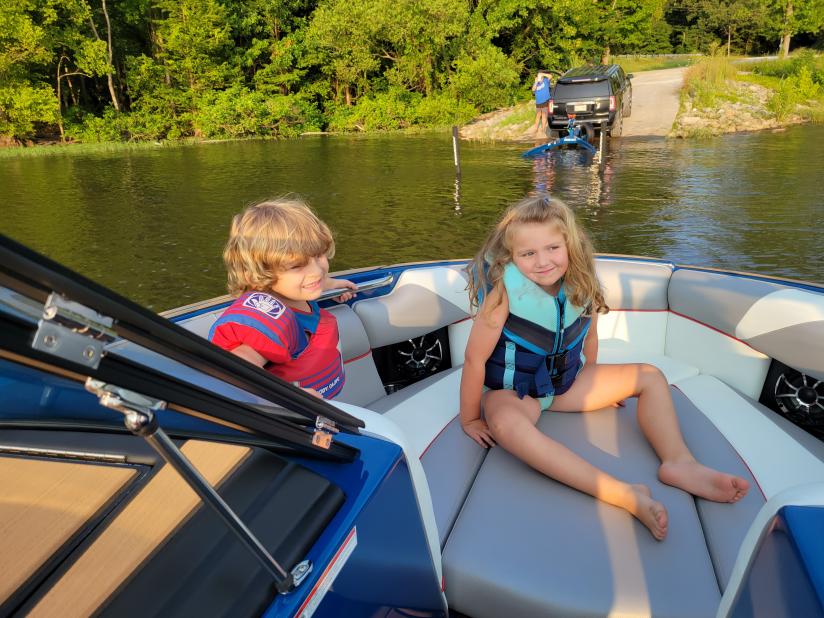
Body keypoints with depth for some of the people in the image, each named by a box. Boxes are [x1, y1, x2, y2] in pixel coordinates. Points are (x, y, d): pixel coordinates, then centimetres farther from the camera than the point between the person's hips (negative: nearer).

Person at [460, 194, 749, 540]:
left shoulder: (581, 283, -11)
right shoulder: (504, 289, -28)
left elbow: (588, 336, 7)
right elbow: (475, 358, -24)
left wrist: (593, 383, 19)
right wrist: (470, 420, -17)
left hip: (566, 381, 6)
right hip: (510, 390, -6)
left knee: (650, 377, 0)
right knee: (505, 424, -42)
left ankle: (678, 462, -18)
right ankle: (621, 494, -47)